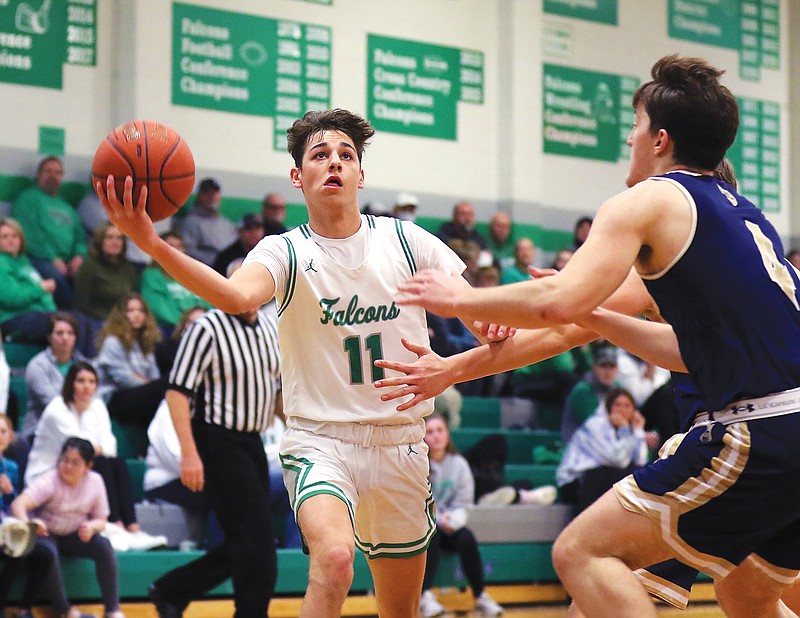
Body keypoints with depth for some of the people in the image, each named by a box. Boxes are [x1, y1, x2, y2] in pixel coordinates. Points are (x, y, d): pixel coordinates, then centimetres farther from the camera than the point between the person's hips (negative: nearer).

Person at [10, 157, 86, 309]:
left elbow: (80, 236, 24)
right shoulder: (28, 198, 11)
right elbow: (27, 234, -3)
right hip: (40, 261, -5)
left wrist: (79, 256, 0)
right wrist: (53, 259, -13)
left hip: (68, 263, 5)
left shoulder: (66, 207, 31)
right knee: (56, 276, -37)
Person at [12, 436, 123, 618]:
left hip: (75, 535, 3)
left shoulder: (95, 482, -11)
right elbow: (18, 504, -38)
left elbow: (101, 520, 0)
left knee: (104, 546, -23)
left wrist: (92, 526, -26)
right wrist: (28, 523, -60)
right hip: (46, 533, -3)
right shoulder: (50, 481, -23)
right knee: (48, 552, -36)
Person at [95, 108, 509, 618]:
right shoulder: (285, 252, -8)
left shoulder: (404, 240, 1)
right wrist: (153, 244, -47)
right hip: (321, 438, -3)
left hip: (401, 441, 4)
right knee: (334, 557, -32)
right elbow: (237, 296, -30)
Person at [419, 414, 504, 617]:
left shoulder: (458, 464, 4)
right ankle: (425, 596, -37)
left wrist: (453, 520, -18)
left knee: (467, 538, -26)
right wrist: (438, 518, -24)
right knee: (430, 534, -34)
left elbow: (463, 503, 3)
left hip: (450, 526, 3)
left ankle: (481, 596, -18)